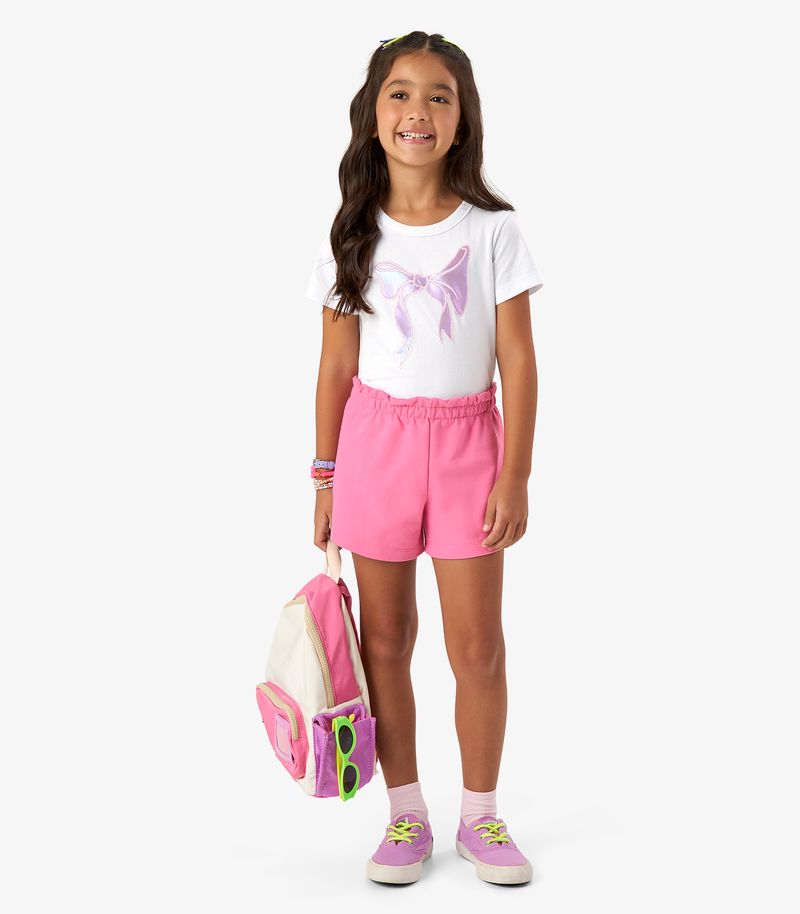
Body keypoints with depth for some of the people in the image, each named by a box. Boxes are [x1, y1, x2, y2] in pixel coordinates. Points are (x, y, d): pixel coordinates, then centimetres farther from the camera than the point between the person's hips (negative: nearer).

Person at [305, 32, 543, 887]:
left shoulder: (492, 231, -3)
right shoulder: (350, 236, 2)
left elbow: (517, 360, -4)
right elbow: (337, 366, 5)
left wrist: (515, 474, -9)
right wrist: (325, 477, 5)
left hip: (466, 439, -1)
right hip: (376, 438, 2)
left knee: (477, 647, 2)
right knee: (385, 641, 8)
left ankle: (480, 815, 21)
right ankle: (406, 816, 23)